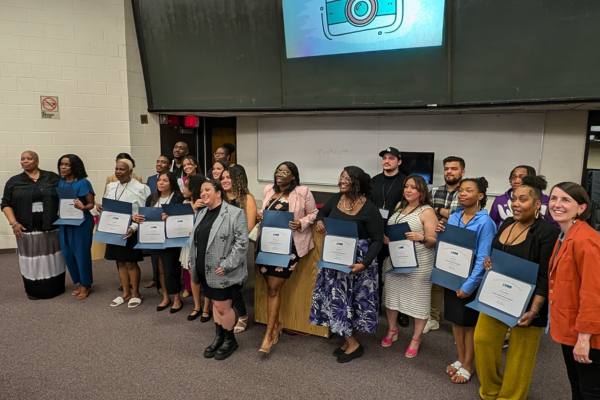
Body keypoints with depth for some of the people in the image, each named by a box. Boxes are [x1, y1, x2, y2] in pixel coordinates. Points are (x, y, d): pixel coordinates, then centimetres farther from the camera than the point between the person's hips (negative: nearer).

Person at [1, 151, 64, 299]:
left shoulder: (52, 178, 4)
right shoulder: (14, 181, 6)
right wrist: (13, 222, -6)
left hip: (51, 227, 0)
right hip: (27, 229, 0)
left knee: (53, 259, 7)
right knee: (31, 260, 3)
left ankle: (56, 288, 19)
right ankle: (34, 291, 15)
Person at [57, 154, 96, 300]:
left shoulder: (83, 183, -11)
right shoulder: (60, 183, 6)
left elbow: (92, 204, -10)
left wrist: (83, 207, -29)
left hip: (81, 222, -6)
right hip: (65, 223, 6)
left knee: (81, 253, 1)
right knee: (67, 254, 10)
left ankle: (86, 285, 16)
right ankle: (78, 282, 27)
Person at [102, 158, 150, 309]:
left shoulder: (140, 188, -11)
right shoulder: (110, 186, 9)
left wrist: (133, 228, -24)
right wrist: (101, 208, -4)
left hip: (130, 231, -6)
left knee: (131, 262, 3)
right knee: (120, 262, 12)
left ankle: (135, 293, 20)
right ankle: (125, 293, 26)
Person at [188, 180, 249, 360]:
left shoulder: (235, 213, -14)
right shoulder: (202, 213, 11)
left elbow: (242, 242, -17)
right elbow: (194, 240, 17)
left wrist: (226, 266, -20)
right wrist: (193, 263, 11)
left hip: (223, 272, -7)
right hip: (205, 270, 7)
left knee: (223, 306, 2)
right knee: (216, 304, 18)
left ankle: (230, 340, 22)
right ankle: (218, 337, 32)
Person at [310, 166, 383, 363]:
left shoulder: (369, 208, -17)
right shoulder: (336, 199, -1)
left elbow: (378, 240, -15)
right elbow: (322, 212, 19)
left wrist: (364, 263, -25)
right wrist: (319, 221, -5)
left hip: (356, 260, -6)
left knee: (343, 299, -1)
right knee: (336, 297, 9)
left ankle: (353, 343, 18)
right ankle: (348, 340, 24)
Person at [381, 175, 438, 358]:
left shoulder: (427, 211, -7)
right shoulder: (399, 206, 11)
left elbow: (434, 241, -11)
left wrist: (421, 237, -29)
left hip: (418, 263, -6)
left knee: (418, 299, 4)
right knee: (392, 293, 14)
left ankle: (416, 339, 19)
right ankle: (392, 329, 34)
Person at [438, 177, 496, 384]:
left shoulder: (485, 222, -16)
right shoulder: (453, 217, 2)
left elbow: (483, 258, -18)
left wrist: (469, 285, -19)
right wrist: (441, 234, -8)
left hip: (471, 281, -5)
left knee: (470, 323, 10)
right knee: (456, 320, 17)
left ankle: (467, 366, 27)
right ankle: (460, 359, 35)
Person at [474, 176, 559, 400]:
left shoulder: (547, 231, -15)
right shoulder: (506, 224, 5)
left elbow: (546, 276, -17)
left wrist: (534, 310, -22)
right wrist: (488, 263, -3)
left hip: (525, 303, -6)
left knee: (519, 354, 7)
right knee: (483, 339, 9)